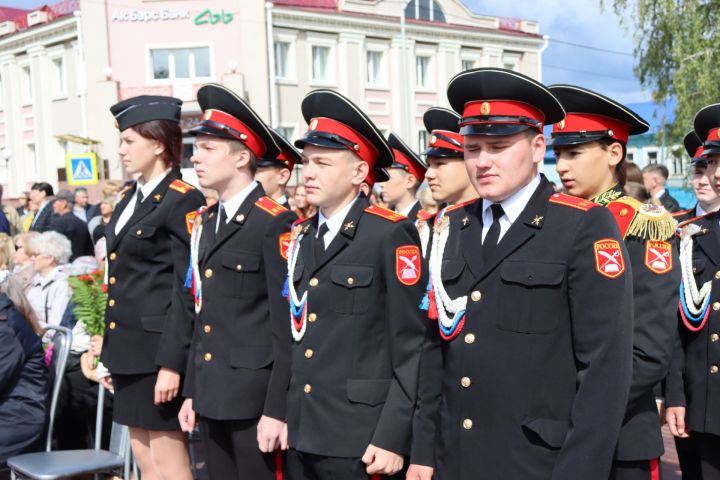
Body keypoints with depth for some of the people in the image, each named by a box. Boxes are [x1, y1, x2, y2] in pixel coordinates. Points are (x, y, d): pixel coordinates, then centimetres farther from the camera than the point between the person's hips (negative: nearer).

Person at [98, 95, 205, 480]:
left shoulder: (182, 201, -13)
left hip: (159, 351, -9)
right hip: (131, 350, 9)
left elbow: (187, 291, -17)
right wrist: (111, 356, 18)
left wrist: (171, 363, -19)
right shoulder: (132, 198, 13)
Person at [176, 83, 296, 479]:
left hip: (256, 399, -7)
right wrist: (192, 391, 15)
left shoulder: (276, 224, -13)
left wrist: (278, 409, -16)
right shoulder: (205, 223, 12)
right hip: (211, 395, 8)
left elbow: (287, 328, -15)